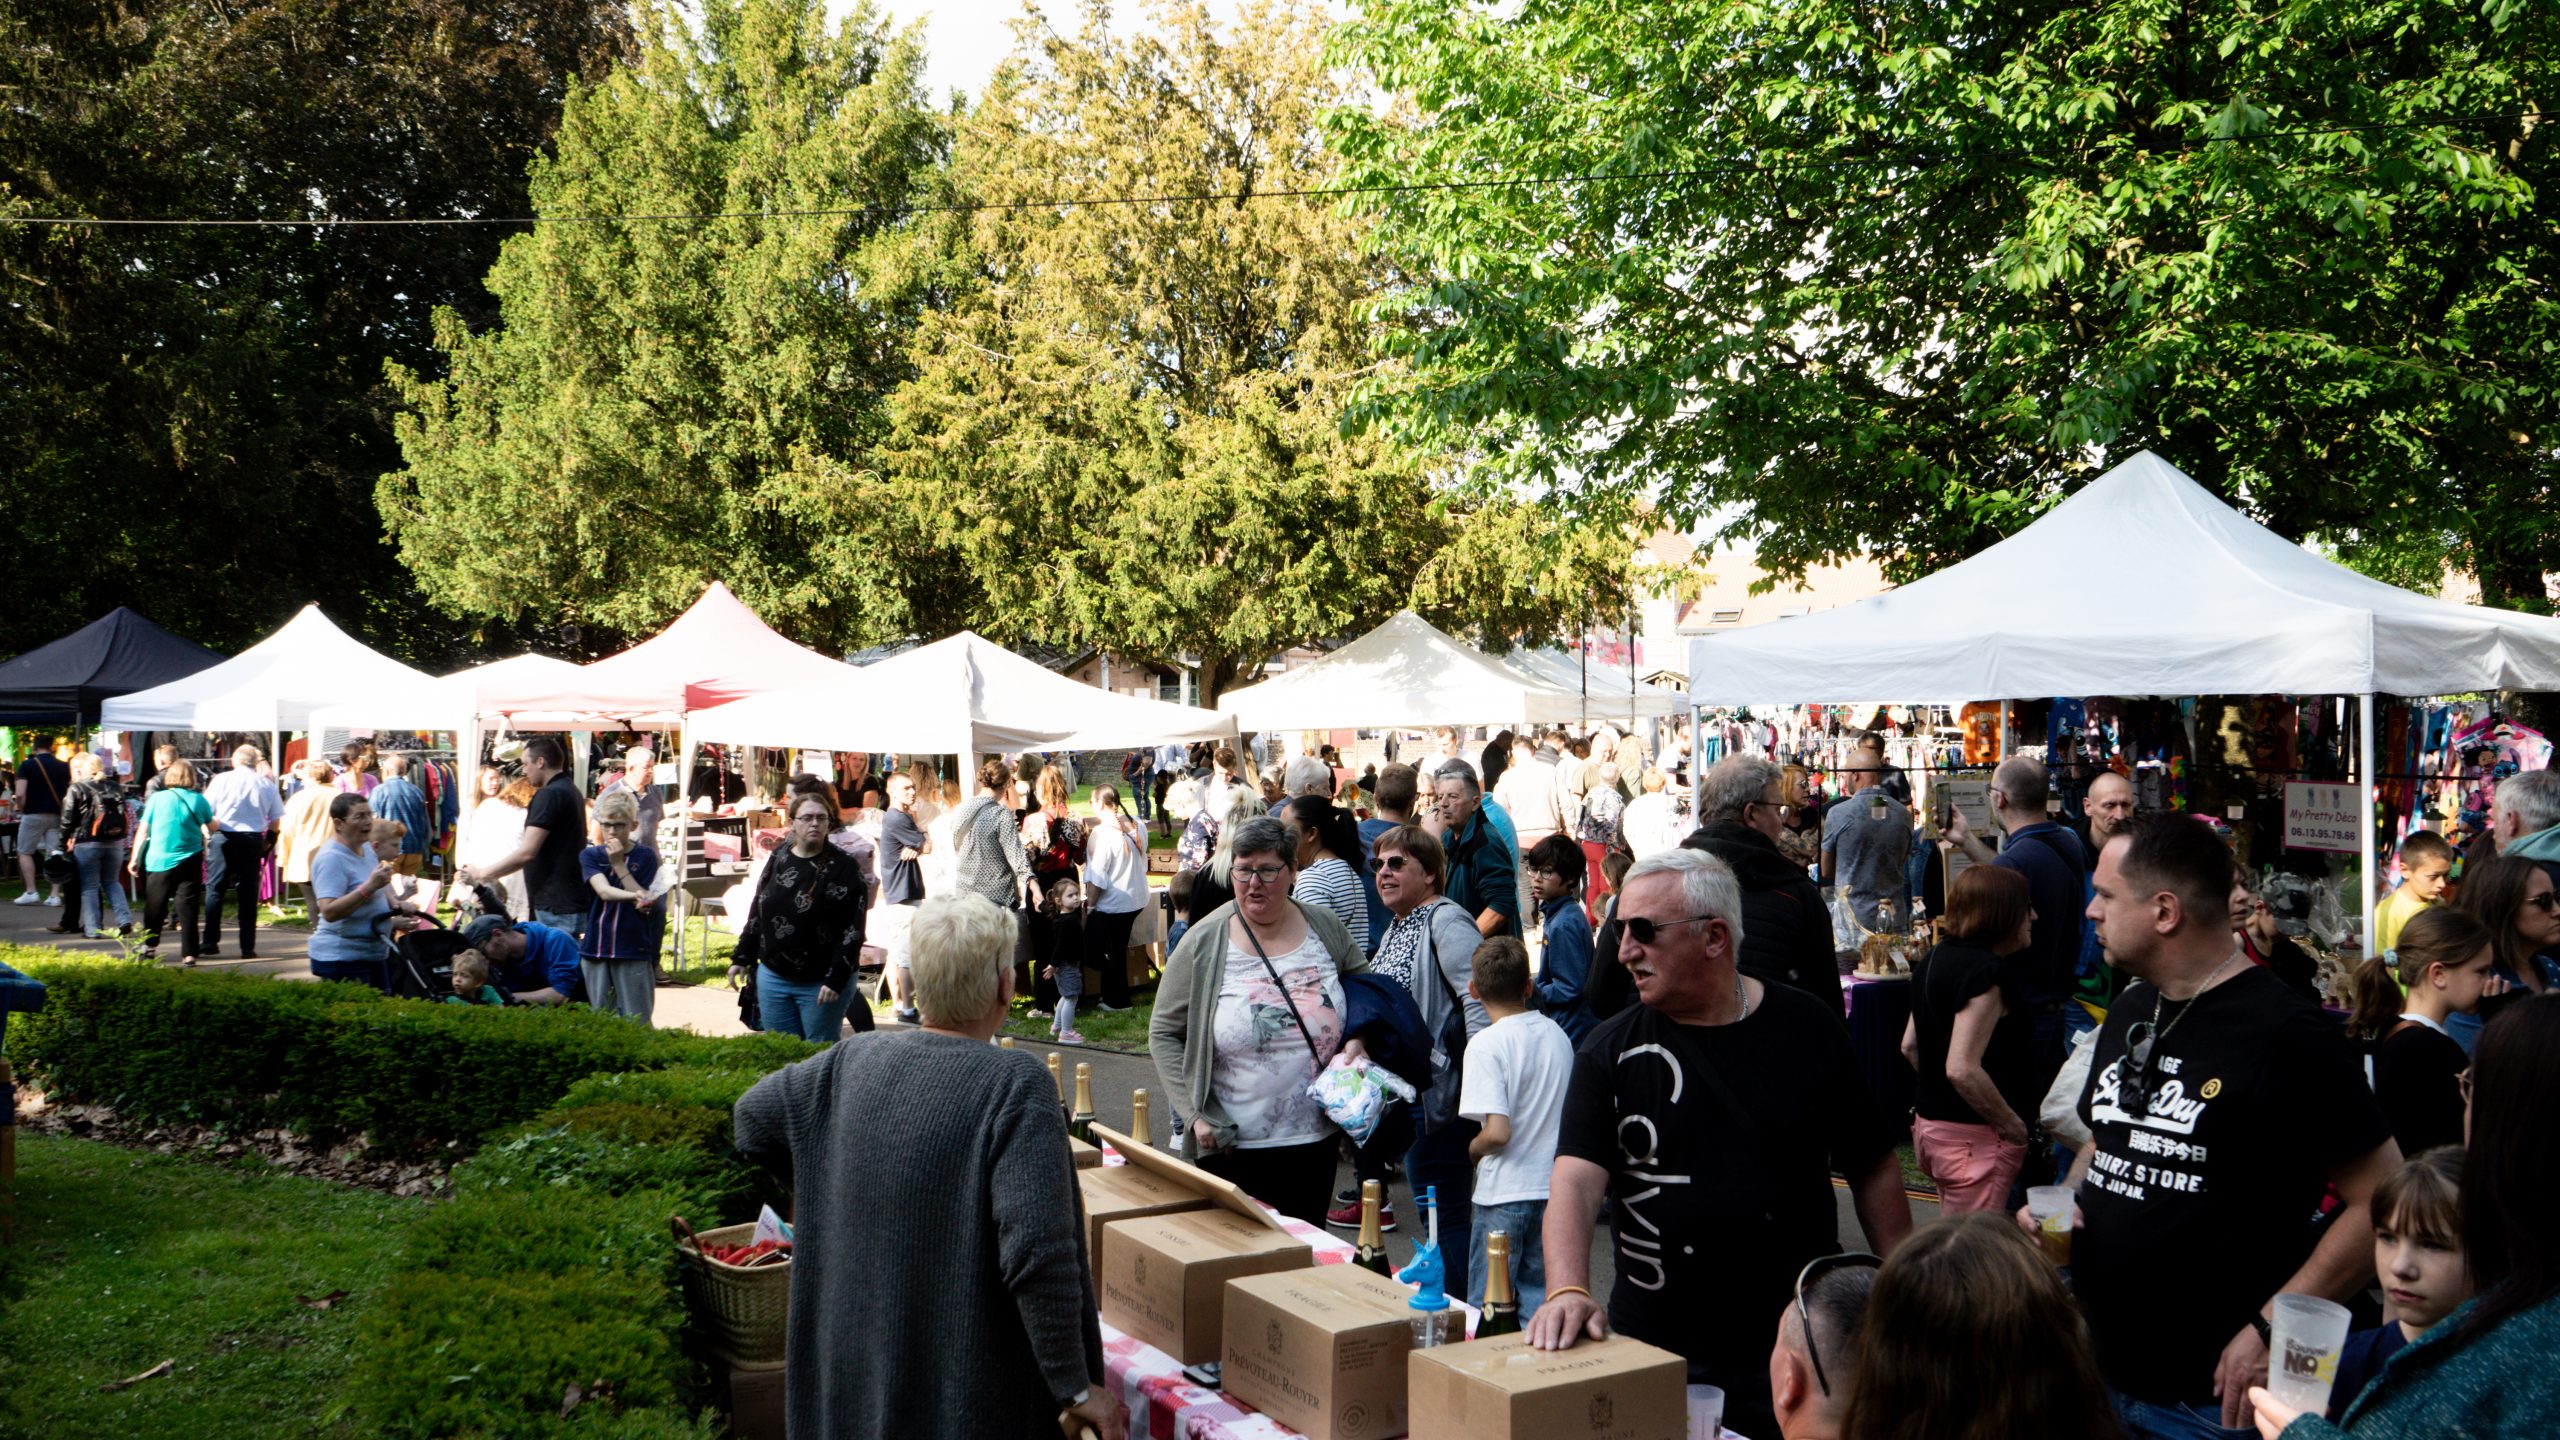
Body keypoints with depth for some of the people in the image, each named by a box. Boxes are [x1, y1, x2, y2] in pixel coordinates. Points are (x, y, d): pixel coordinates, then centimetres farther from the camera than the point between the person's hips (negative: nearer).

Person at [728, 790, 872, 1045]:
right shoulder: (777, 860, 7)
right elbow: (755, 914, 17)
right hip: (773, 976, 5)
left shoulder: (844, 868, -9)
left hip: (821, 983, -5)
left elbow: (853, 931, -13)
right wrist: (741, 958, 14)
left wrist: (836, 980, -18)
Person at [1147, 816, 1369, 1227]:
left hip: (1317, 1140, 3)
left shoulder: (1325, 928, 1)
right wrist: (1194, 1114, -12)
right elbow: (1164, 1034, -3)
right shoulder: (1203, 944, -8)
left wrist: (1358, 1039, -5)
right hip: (1232, 1147, -3)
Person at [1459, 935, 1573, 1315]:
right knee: (1538, 1302, 16)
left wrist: (1473, 1148, -3)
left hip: (1504, 1195, -6)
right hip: (1553, 1187, 6)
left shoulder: (1486, 1045, -16)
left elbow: (1498, 1131, -23)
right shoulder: (1556, 1034, 3)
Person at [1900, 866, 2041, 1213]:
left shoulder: (1937, 957, 10)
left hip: (1930, 1119, 9)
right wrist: (2016, 1129, -15)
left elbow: (1909, 1047, 16)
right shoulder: (1985, 971, -19)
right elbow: (1963, 1069, -25)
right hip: (1972, 1135, -9)